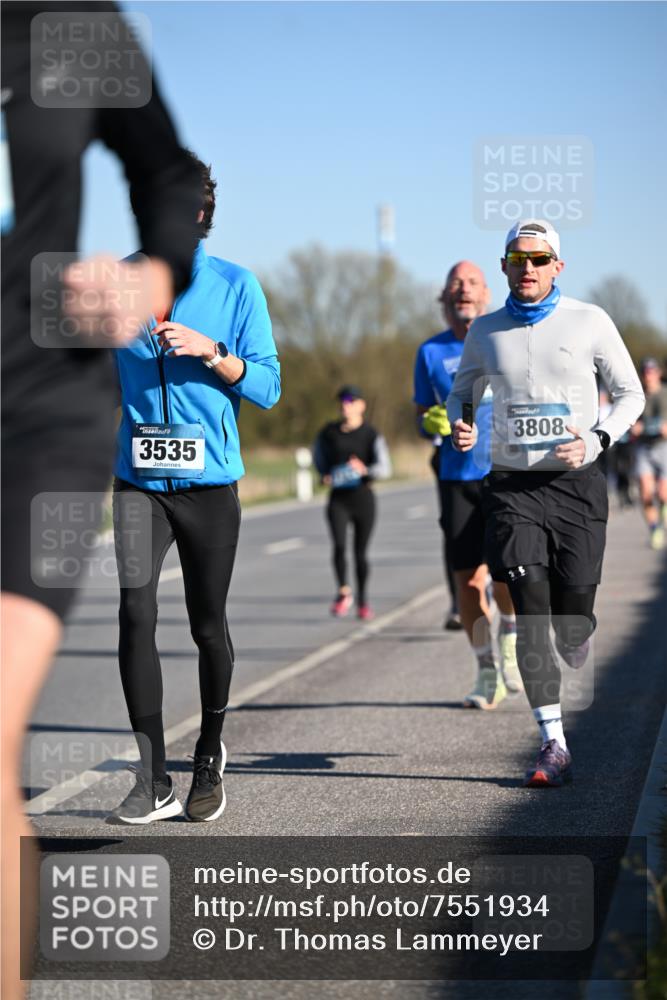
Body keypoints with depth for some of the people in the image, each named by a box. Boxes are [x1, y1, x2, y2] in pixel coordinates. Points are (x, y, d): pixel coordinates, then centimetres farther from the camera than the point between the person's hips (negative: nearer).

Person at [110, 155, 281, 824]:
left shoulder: (235, 285, 0)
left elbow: (267, 387, -2)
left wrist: (210, 351, -16)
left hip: (210, 480, -1)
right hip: (138, 478, 1)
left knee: (207, 625, 9)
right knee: (136, 611, -15)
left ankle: (209, 756, 31)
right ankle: (153, 780, -10)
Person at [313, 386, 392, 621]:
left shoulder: (371, 435, -5)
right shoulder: (329, 432, 4)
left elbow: (385, 469, -10)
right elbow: (318, 455, 24)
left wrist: (365, 470, -28)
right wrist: (325, 474, 6)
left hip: (363, 497, -1)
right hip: (338, 498, 1)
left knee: (360, 551, 5)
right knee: (339, 545, -18)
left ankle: (362, 600, 21)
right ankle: (343, 591, 0)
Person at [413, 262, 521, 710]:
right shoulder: (431, 352, 9)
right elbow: (422, 416, 15)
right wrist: (432, 422, -7)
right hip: (457, 477, 2)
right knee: (469, 577, 2)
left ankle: (512, 640, 11)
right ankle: (487, 673, 16)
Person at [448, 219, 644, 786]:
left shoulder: (589, 322, 1)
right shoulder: (486, 331, 8)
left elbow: (630, 393, 6)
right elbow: (462, 392, 23)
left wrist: (597, 441, -12)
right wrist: (460, 426, -1)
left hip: (577, 484, -1)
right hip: (512, 485, 1)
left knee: (572, 622, 0)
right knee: (531, 610, -11)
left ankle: (577, 639, 40)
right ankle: (554, 746, -8)